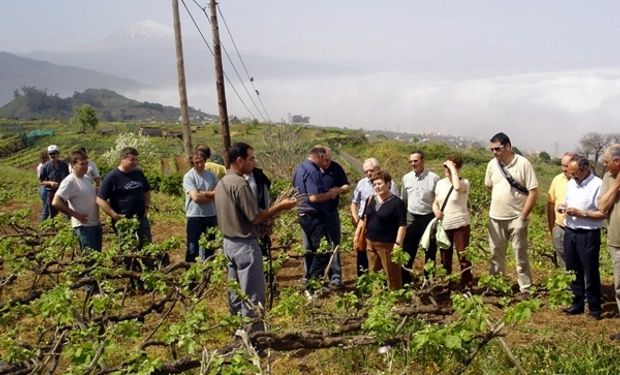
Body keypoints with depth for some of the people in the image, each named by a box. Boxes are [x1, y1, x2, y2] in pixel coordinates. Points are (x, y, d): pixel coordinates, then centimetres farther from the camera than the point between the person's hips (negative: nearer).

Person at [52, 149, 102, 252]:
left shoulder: (88, 178, 8)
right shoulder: (69, 181, -16)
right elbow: (56, 203, -25)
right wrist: (75, 214, -19)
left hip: (96, 223, 8)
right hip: (84, 226, -8)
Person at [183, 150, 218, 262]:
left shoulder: (211, 175, 5)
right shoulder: (188, 177, -9)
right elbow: (196, 197, -19)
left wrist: (204, 193, -15)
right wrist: (211, 195, -7)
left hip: (211, 215, 5)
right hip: (195, 216, -5)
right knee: (193, 247, 2)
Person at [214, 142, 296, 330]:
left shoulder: (222, 183, 10)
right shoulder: (240, 183, -20)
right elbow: (255, 217, -20)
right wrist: (281, 206, -10)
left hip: (229, 242, 10)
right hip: (245, 244, -10)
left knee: (236, 293, 16)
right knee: (252, 295, -2)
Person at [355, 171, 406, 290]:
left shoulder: (396, 202, -11)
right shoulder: (371, 200, 8)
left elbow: (402, 225, -13)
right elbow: (363, 218, 18)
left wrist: (398, 243, -19)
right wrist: (357, 235, 14)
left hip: (387, 245, -6)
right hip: (370, 243, 7)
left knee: (392, 274, -1)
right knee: (373, 273, 16)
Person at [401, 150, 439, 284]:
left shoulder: (433, 178, -8)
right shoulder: (406, 178, 4)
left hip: (429, 218, -3)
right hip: (411, 218, 3)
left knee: (430, 251, 9)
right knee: (407, 250, 6)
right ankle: (405, 280, 16)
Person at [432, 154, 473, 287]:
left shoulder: (464, 182, -11)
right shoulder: (440, 183, 5)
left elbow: (457, 187, -36)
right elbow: (435, 202, 14)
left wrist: (453, 168, -27)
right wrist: (436, 210, -9)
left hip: (460, 226, -5)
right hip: (444, 227, 5)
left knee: (463, 257, -2)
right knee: (445, 258, 16)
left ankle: (468, 285, 9)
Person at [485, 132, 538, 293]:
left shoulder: (523, 164, -12)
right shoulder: (492, 164, 2)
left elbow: (533, 191, -13)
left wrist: (523, 217, -15)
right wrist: (501, 200, 11)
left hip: (516, 218, -5)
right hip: (495, 218, 5)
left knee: (520, 255, 2)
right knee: (496, 254, 14)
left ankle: (525, 289, 11)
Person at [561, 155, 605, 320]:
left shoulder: (598, 185, -15)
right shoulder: (571, 183, 9)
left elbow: (603, 214, -16)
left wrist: (581, 213, -21)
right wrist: (564, 208, -2)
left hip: (588, 235, -7)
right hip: (570, 232, 7)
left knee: (590, 273, 3)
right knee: (574, 271, 15)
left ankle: (595, 308, 15)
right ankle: (577, 303, 27)